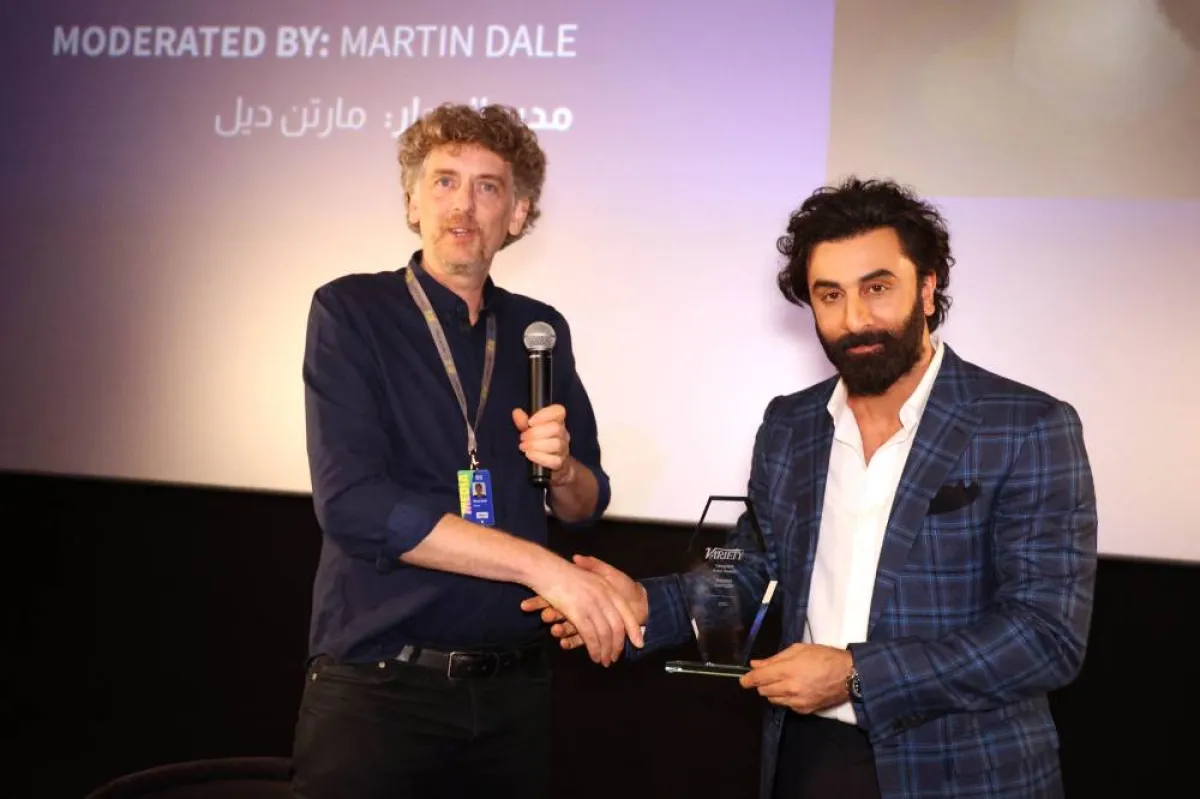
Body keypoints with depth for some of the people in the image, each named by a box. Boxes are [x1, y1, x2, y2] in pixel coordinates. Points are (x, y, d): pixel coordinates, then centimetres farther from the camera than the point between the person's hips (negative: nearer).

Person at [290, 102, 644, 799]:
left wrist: (560, 467, -11)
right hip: (379, 686, -4)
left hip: (515, 685, 5)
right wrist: (542, 566, -20)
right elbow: (352, 503, -20)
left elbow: (586, 504, 12)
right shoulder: (352, 311, -7)